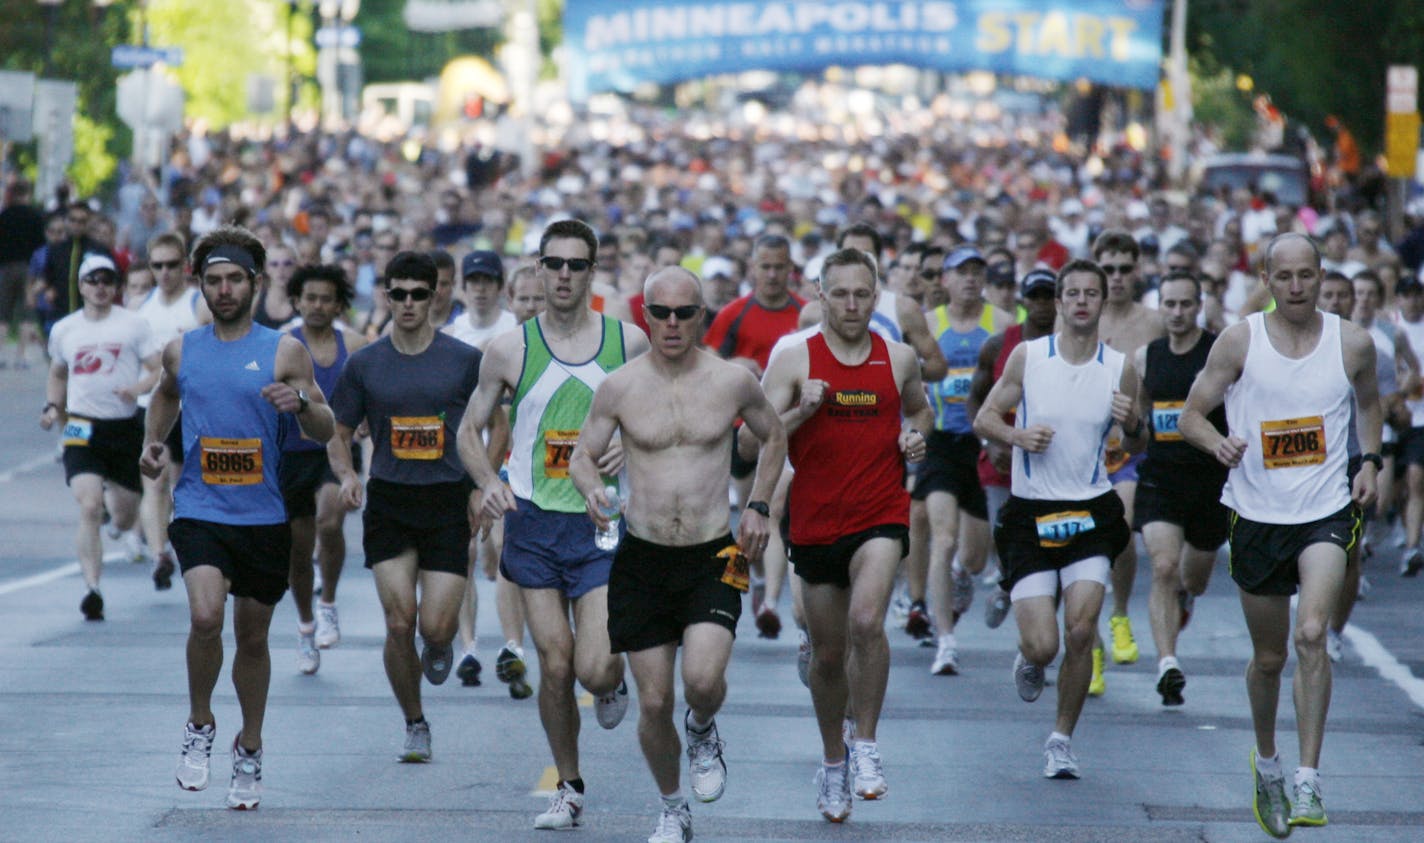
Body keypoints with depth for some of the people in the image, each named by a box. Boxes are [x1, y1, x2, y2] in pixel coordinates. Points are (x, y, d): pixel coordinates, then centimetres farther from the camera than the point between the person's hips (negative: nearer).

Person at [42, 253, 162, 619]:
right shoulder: (63, 330, 9)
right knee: (90, 508, -18)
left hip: (126, 427, 0)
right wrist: (52, 407, 8)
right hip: (82, 427, 0)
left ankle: (128, 531, 49)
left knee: (125, 515, 10)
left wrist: (137, 388, -21)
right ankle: (91, 588, -19)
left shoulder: (133, 325, 0)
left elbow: (158, 369, -2)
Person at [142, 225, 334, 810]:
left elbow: (325, 431, 0)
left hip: (263, 516, 0)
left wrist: (302, 402, -20)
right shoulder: (181, 350, 6)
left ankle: (250, 747, 32)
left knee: (253, 637, 12)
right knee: (206, 616, -23)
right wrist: (152, 443, 11)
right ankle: (199, 725, 0)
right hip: (199, 512, 0)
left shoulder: (284, 352, -1)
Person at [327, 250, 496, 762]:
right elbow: (339, 434, 13)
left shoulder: (465, 360, 0)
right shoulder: (365, 364, 4)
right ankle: (415, 725, 12)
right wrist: (347, 475, -7)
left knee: (436, 626, -9)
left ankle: (439, 647, 30)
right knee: (399, 624, -7)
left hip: (448, 503, -1)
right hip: (388, 503, 1)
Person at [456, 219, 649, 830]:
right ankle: (568, 788, 19)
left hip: (602, 526, -1)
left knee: (594, 668, -12)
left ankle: (612, 684, 26)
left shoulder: (629, 342, 0)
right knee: (555, 667, 0)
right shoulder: (510, 349, 0)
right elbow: (469, 429, 9)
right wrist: (489, 482, -10)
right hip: (534, 523, 1)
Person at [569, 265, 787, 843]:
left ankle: (702, 732, 15)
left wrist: (757, 505, 6)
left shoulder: (733, 381, -2)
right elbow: (582, 456, 7)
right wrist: (592, 491, -15)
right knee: (653, 702, 2)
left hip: (713, 556, -1)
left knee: (703, 679, -22)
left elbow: (774, 436, 16)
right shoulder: (619, 387, -2)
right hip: (642, 558, 1)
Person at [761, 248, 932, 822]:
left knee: (866, 620, -26)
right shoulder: (794, 361, -2)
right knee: (828, 655, 11)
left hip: (881, 517, -1)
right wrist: (801, 411, -21)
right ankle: (833, 759, 34)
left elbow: (919, 409, 25)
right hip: (816, 523, 1)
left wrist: (916, 437, 3)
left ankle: (866, 745, -10)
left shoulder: (900, 359, 5)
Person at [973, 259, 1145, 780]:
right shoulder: (1028, 357, -2)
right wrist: (1017, 435, -15)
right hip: (1030, 514, -1)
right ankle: (1028, 658, 31)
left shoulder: (1119, 368, 1)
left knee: (1081, 633, -11)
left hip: (1091, 511, 1)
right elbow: (984, 418, 5)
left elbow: (1135, 445, 12)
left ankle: (1062, 739, 8)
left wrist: (1131, 425, -11)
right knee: (1043, 645, -9)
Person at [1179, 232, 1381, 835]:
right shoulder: (1239, 341, -4)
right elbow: (1191, 413, 1)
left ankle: (1308, 780, -18)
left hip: (1327, 513, -1)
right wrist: (1217, 443, -21)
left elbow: (1368, 401, 20)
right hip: (1257, 514, 1)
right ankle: (1266, 760, 38)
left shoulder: (1352, 343, 0)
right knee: (1268, 657, 11)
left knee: (1311, 635, -22)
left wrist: (1370, 461, 4)